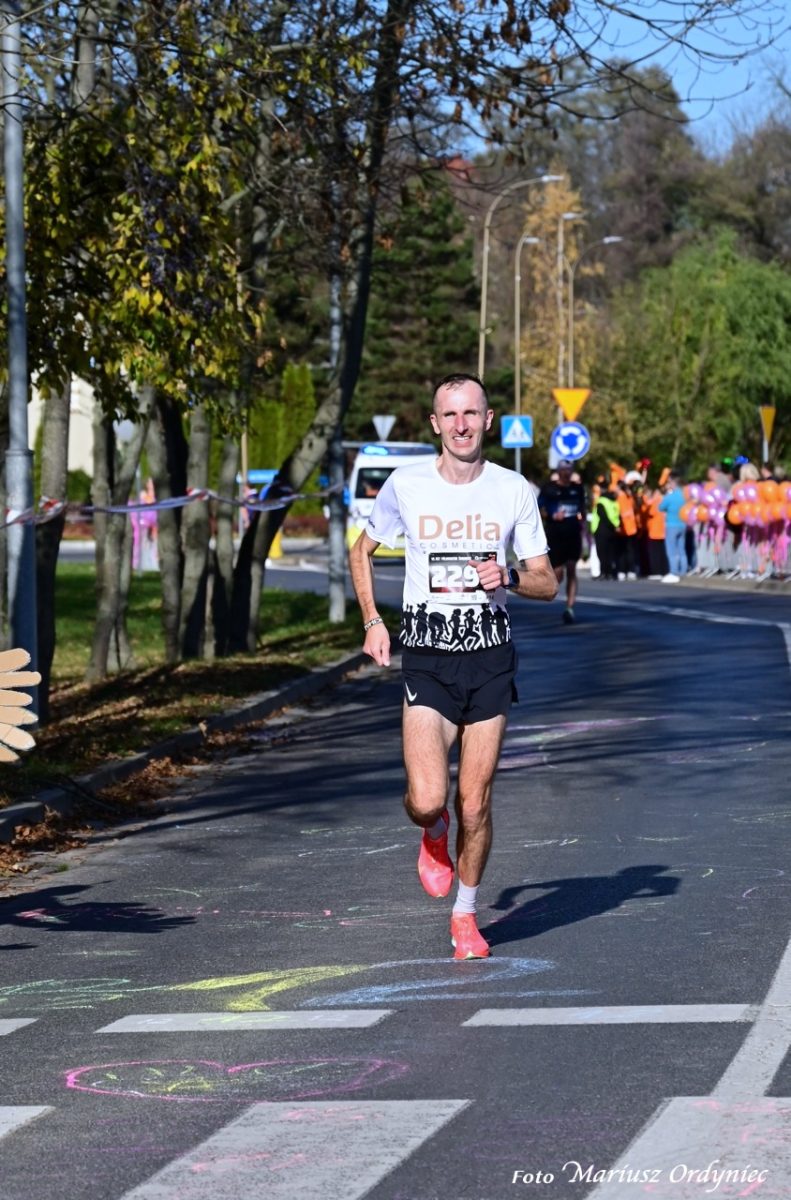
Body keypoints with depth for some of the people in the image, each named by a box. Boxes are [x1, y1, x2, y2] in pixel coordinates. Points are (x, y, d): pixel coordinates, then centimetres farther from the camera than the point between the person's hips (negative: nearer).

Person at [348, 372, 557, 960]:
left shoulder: (514, 490, 0)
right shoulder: (406, 485, -1)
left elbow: (547, 583, 6)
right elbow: (363, 550, 16)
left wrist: (508, 578, -15)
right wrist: (372, 620, 5)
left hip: (490, 656, 1)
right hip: (427, 656, -1)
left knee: (475, 804, 2)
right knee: (426, 800, -15)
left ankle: (466, 914, 24)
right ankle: (435, 834, 23)